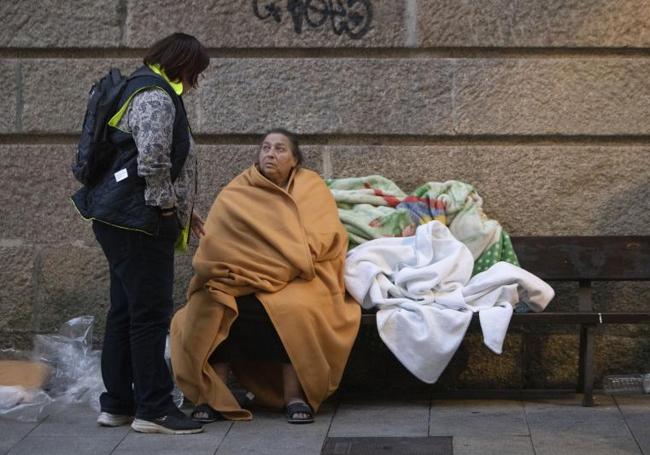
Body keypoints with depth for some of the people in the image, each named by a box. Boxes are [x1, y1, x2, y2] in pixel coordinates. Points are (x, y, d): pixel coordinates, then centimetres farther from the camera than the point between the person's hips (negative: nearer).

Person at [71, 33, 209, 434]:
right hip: (141, 223, -11)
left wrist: (182, 209, 23)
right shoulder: (156, 97, -13)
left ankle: (117, 404, 20)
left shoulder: (148, 92, 20)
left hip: (122, 221, 11)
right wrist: (166, 204, -12)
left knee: (125, 312, 14)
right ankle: (153, 409, -3)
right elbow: (152, 159, -25)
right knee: (151, 314, -6)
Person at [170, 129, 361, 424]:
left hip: (294, 281, -2)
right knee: (212, 309, -28)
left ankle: (295, 396, -27)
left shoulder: (311, 187, 8)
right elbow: (215, 241, -1)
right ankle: (212, 394, -24)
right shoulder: (235, 192, 10)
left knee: (293, 309, -35)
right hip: (239, 281, 2)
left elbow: (324, 239, -4)